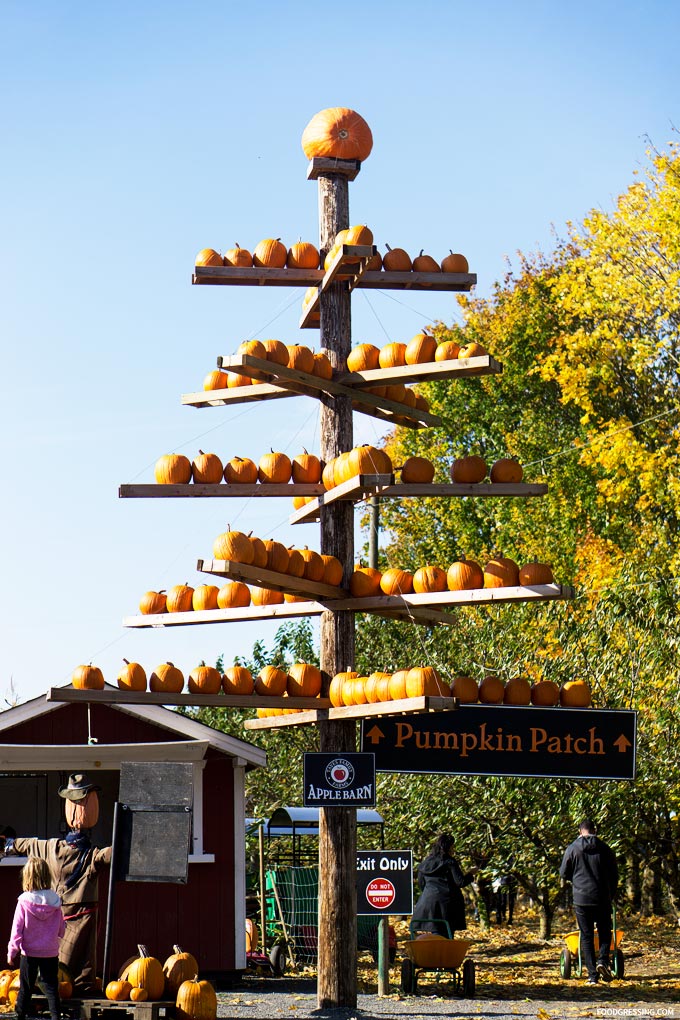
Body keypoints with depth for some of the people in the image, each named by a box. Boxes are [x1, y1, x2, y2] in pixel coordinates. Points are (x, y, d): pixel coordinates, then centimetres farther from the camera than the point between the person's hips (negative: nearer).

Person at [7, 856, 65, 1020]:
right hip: (51, 952, 2)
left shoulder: (24, 902, -12)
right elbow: (61, 930, 4)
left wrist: (12, 952, 0)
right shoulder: (54, 902, -5)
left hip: (29, 953, -2)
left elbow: (17, 929, -9)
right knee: (51, 987, 7)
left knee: (25, 988, 9)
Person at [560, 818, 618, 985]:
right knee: (605, 933, 14)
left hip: (581, 898, 0)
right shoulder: (605, 849, 1)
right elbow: (614, 875, 8)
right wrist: (612, 895, 24)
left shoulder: (572, 849, -1)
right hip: (602, 899, 0)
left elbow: (564, 873, 4)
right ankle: (603, 960, -12)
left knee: (586, 937, 4)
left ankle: (593, 975, -2)